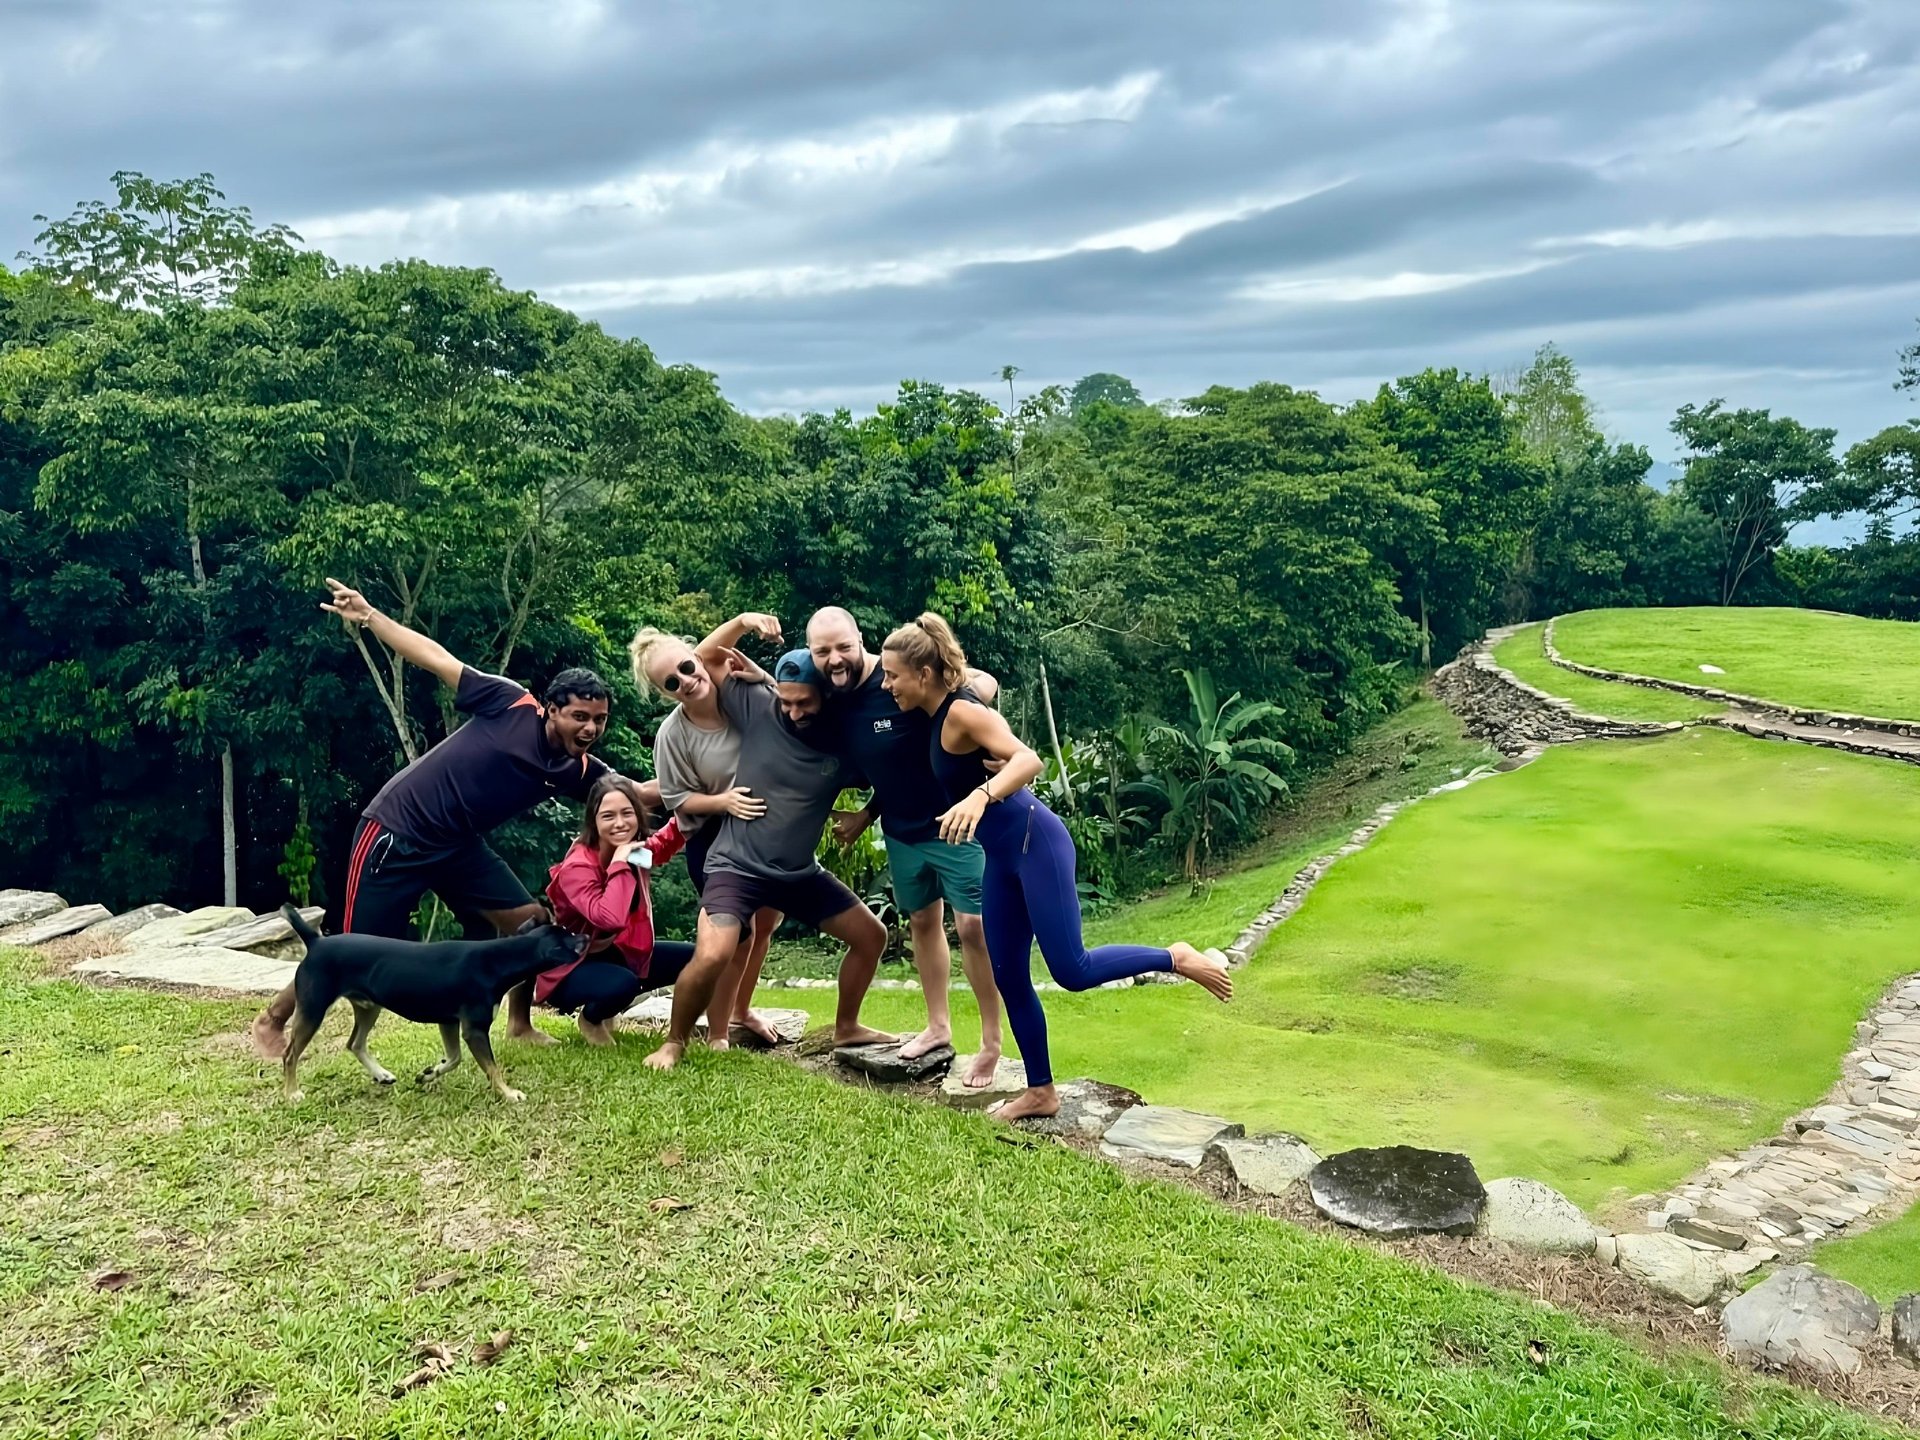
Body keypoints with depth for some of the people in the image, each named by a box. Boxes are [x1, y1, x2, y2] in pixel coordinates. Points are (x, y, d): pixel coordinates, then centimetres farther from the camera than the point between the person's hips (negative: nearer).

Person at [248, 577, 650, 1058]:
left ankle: (519, 1023, 17)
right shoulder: (511, 705, -18)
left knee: (530, 920, 0)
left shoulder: (576, 770, -4)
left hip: (457, 844, 6)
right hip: (397, 832, -6)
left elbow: (638, 794, -1)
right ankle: (272, 1019, 23)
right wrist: (367, 615, -19)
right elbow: (435, 658, -14)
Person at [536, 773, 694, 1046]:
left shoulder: (638, 851, -7)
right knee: (622, 983, -38)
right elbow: (611, 919, -44)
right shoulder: (577, 867, -29)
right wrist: (619, 864, -36)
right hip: (569, 969, -7)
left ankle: (612, 1004, 14)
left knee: (691, 958, -3)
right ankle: (591, 1019, 0)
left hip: (616, 953, 7)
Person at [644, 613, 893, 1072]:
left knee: (872, 935, 9)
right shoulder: (758, 707, -11)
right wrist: (744, 621, -17)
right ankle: (674, 1042, 1)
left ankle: (846, 1027, 31)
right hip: (736, 865, -4)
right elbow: (705, 658, -4)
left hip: (800, 872, 5)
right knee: (711, 956, -26)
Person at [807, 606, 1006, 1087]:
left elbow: (984, 683, -21)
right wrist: (865, 815, 8)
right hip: (902, 832, 7)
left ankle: (991, 1043, 6)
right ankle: (938, 1025, 34)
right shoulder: (832, 707, 0)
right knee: (922, 921, 17)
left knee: (972, 925, -7)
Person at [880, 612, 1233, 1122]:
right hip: (1004, 855, 9)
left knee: (1072, 970, -8)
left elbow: (1028, 760, -33)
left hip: (1035, 844, -9)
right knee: (1008, 977, 10)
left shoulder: (963, 713, -20)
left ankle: (1178, 959, 10)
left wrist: (979, 797, -52)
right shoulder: (938, 716, 7)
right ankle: (1040, 1092, 20)